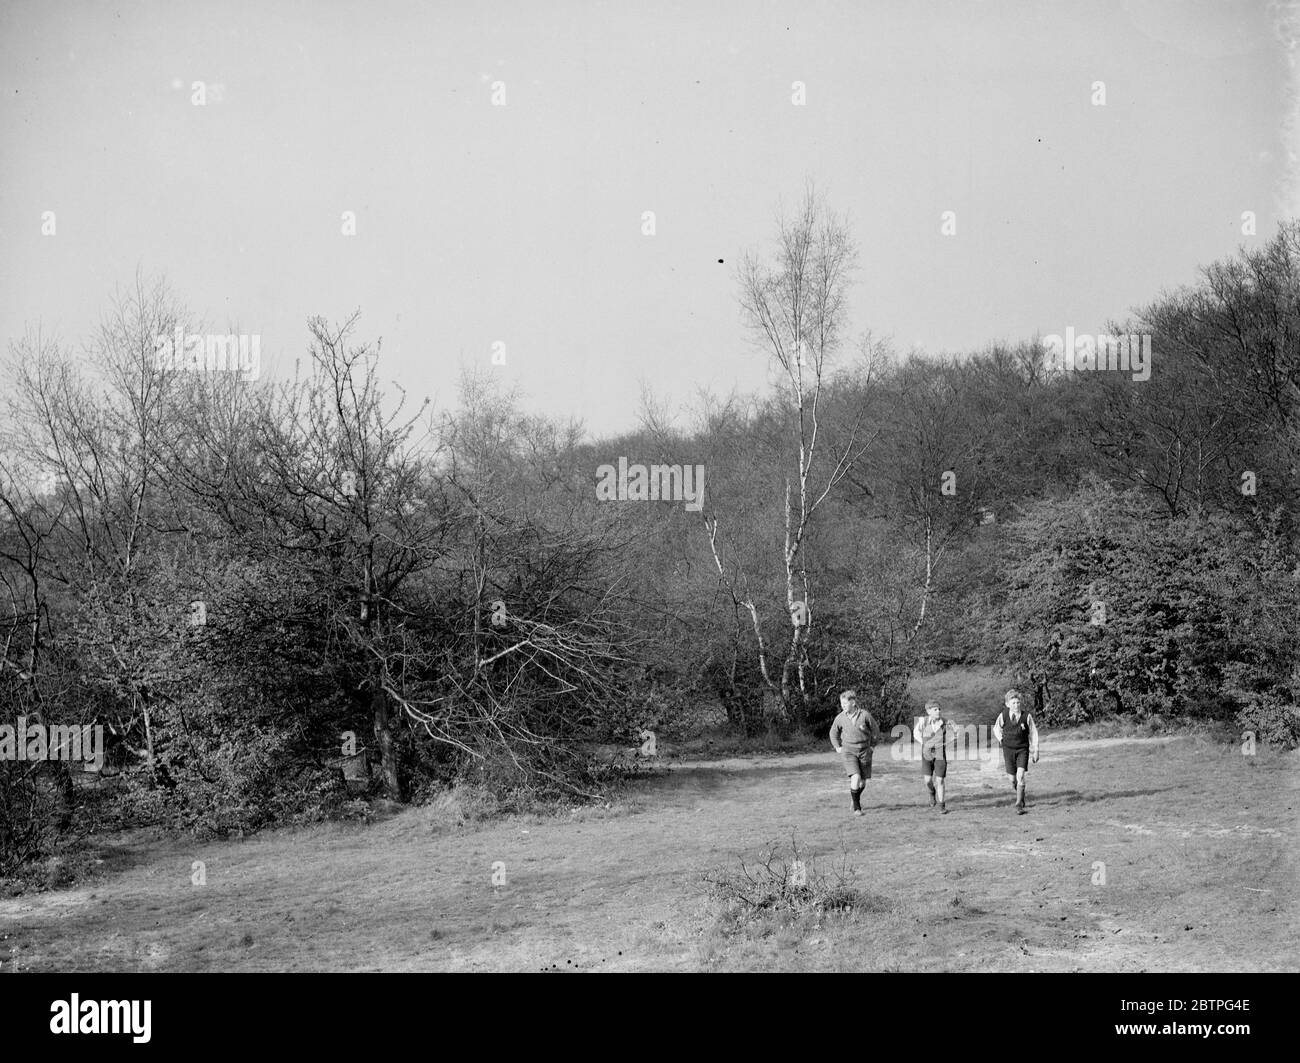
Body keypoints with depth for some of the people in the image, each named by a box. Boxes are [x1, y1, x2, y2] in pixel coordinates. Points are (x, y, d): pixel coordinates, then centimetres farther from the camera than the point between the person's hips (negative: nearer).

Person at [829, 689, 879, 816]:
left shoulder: (865, 715, -9)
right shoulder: (840, 718, -5)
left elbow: (875, 732, 5)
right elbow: (833, 733, 15)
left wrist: (870, 746, 5)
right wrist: (837, 747, 6)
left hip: (864, 752, 1)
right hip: (848, 752, -1)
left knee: (862, 783, 7)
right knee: (855, 777, -20)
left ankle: (856, 798, 39)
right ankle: (856, 807, -10)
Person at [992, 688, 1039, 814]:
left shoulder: (1027, 717, -6)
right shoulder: (1002, 717, -3)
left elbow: (1033, 734, 3)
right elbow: (996, 729, 18)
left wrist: (1035, 751, 4)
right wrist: (1001, 740, 4)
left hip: (1023, 750, -2)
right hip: (1008, 750, 2)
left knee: (1020, 776, -16)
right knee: (1013, 779, 3)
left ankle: (1019, 805, -10)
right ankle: (1020, 796, 34)